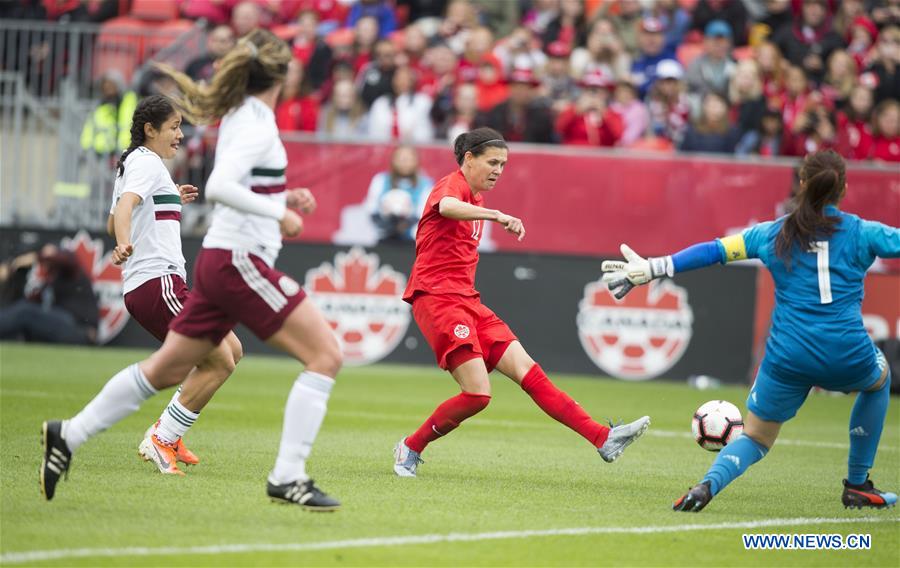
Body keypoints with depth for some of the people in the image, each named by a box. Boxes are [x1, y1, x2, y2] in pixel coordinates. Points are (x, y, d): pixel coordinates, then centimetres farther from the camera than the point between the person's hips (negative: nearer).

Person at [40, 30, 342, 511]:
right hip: (240, 261, -9)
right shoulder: (258, 125, -15)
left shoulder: (239, 116, 12)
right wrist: (279, 212, -21)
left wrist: (285, 197, 13)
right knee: (326, 356, -8)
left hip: (219, 260, 9)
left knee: (166, 369, 16)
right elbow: (219, 187, -27)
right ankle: (287, 477, -12)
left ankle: (68, 436, 21)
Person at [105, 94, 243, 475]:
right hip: (157, 282, -10)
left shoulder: (132, 164, 23)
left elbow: (112, 223, 35)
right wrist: (125, 244, -45)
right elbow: (125, 204, -26)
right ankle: (161, 440, -11)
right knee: (220, 362, -12)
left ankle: (168, 432, 11)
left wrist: (170, 201, 39)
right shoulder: (148, 162, -6)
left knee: (231, 350, 13)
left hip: (142, 288, 10)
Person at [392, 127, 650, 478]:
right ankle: (411, 447, 3)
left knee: (527, 370, -2)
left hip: (466, 301, 9)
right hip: (437, 299, -9)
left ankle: (603, 439, -9)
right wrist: (497, 215, -50)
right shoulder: (451, 185, -9)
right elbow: (447, 207, -36)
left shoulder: (476, 197, 20)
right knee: (478, 393, -16)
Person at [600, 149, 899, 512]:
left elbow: (713, 251, 9)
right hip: (847, 357, -1)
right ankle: (858, 486, 32)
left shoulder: (775, 234, 7)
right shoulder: (862, 233, 2)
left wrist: (651, 268, 16)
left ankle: (708, 485, -16)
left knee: (755, 438, 17)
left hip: (786, 359, 1)